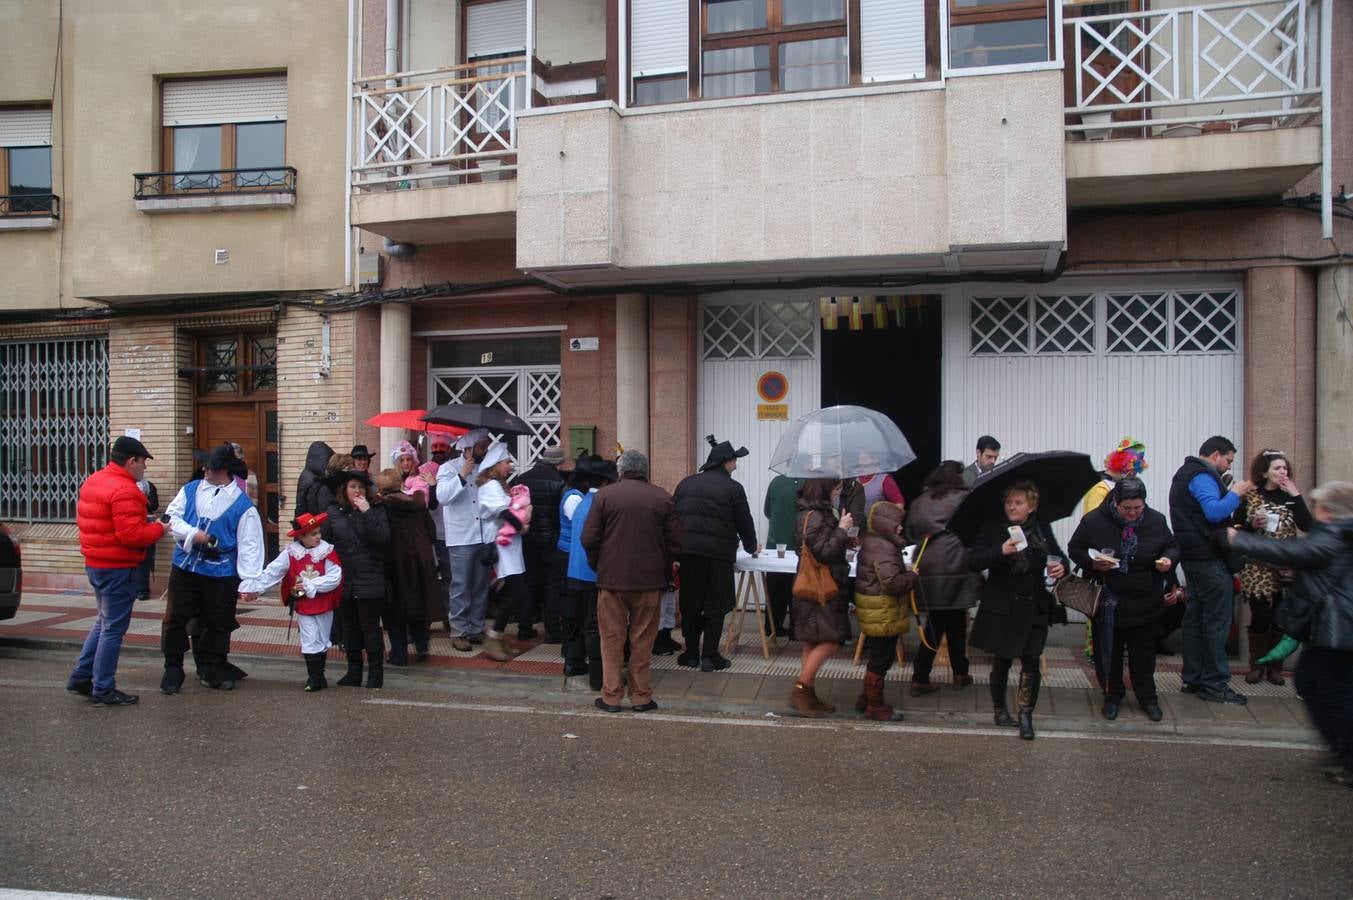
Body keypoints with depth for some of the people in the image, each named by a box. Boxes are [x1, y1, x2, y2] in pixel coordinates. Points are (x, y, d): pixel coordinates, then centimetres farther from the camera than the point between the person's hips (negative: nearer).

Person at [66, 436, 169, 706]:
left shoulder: (92, 482, 10)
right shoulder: (124, 491, -22)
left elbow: (82, 521, 16)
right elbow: (132, 535, -27)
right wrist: (158, 528, -11)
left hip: (95, 563, 10)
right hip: (118, 567, -10)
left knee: (104, 622, 23)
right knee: (113, 628, 0)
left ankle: (80, 677, 26)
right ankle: (103, 690, 8)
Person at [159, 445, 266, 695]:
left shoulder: (243, 505, -8)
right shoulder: (190, 490, 4)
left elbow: (249, 545, -10)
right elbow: (172, 516, 1)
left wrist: (250, 581, -15)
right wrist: (194, 535, -16)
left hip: (221, 574, -2)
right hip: (184, 568, 3)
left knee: (219, 622, 9)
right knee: (175, 618, 5)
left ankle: (215, 670, 27)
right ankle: (173, 670, 21)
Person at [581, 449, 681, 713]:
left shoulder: (605, 495, -4)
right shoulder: (662, 498, 1)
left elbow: (589, 539, -6)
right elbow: (674, 542, 1)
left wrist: (598, 566, 10)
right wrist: (662, 570, 14)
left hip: (612, 578, -1)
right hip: (649, 580, 1)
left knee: (612, 638, 7)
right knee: (642, 640, 9)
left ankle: (611, 696, 10)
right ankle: (641, 696, 14)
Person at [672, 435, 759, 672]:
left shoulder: (686, 483, 11)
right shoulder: (733, 488, -1)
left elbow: (672, 516, 11)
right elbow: (744, 522, 5)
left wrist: (677, 549, 19)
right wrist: (752, 547, 22)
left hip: (688, 549, 4)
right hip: (719, 552, -3)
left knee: (690, 603, 11)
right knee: (715, 605, 5)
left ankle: (691, 653, 18)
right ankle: (710, 656, 7)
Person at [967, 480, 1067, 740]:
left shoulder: (1042, 530, 4)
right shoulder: (992, 529, -5)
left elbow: (1058, 556, 15)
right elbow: (973, 561, -13)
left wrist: (1061, 566, -8)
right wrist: (1001, 551, -28)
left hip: (1035, 608, 2)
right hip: (1002, 608, -2)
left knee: (1031, 660, 0)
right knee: (1002, 660, 11)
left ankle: (1026, 715, 9)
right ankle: (999, 708, 30)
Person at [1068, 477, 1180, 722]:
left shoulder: (1156, 521, -4)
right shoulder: (1093, 521, -11)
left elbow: (1172, 546, 10)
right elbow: (1074, 549, -2)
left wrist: (1169, 559, -13)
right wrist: (1093, 563, -20)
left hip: (1144, 602, 2)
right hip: (1107, 602, -1)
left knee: (1144, 653, 13)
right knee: (1109, 651, 10)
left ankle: (1148, 698, 29)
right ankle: (1112, 696, 26)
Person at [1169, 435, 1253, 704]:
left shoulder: (1187, 474, 20)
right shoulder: (1202, 476, -13)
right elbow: (1214, 511, -26)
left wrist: (1232, 494, 13)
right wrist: (1235, 494, -12)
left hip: (1194, 558, 11)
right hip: (1210, 560, -11)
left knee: (1195, 619, 13)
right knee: (1217, 621, -6)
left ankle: (1193, 679, 18)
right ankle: (1215, 684, -3)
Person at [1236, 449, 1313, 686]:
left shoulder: (1289, 497, 7)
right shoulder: (1250, 497, 0)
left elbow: (1308, 526, -8)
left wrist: (1296, 496, -10)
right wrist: (1253, 525, -16)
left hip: (1285, 567, 2)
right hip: (1258, 568, -2)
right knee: (1260, 617, -2)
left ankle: (1275, 667, 17)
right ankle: (1256, 665, 13)